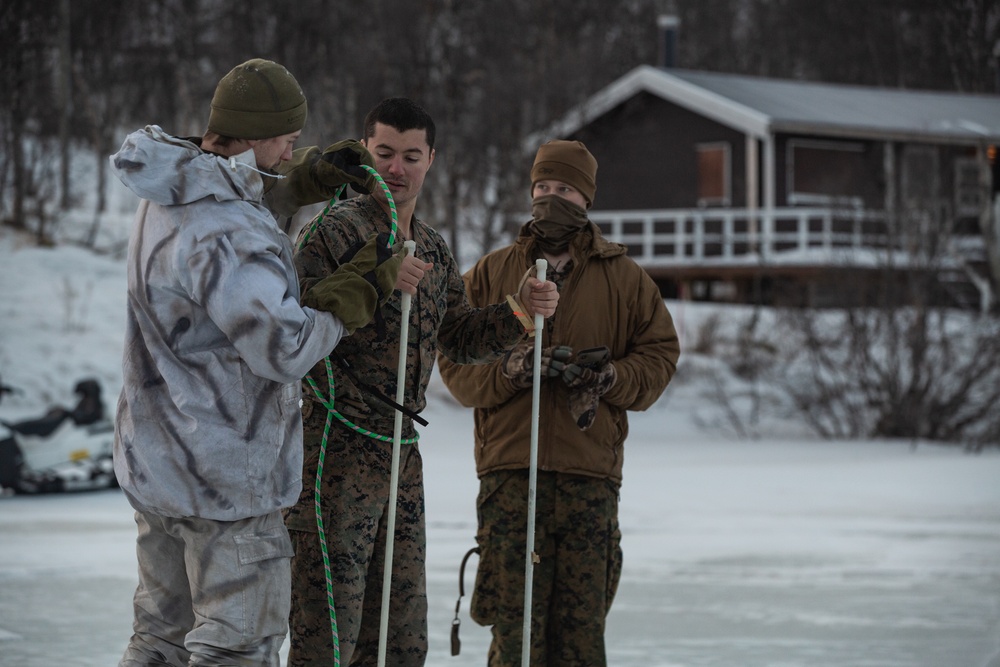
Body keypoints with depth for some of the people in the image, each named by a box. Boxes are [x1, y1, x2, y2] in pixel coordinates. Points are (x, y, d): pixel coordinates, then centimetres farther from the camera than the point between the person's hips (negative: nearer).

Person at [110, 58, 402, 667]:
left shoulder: (168, 199, 4)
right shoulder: (230, 236, -26)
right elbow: (287, 350, -25)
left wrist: (309, 177, 16)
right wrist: (361, 290, -13)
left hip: (153, 460, 10)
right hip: (228, 477, -10)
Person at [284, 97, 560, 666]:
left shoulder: (435, 249, 16)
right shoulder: (335, 230, -10)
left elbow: (458, 339, 19)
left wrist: (520, 311, 4)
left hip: (401, 455, 8)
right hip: (335, 446, -8)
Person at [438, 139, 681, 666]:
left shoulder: (622, 278, 11)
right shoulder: (490, 274, 12)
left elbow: (660, 353, 12)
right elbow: (456, 363, 8)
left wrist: (612, 379, -8)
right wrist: (509, 370, -12)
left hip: (590, 470, 0)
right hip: (509, 468, 0)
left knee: (582, 621, -1)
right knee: (515, 620, -3)